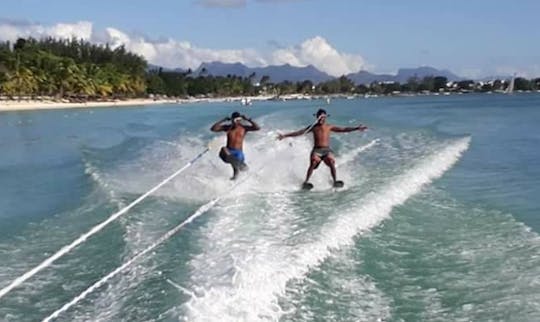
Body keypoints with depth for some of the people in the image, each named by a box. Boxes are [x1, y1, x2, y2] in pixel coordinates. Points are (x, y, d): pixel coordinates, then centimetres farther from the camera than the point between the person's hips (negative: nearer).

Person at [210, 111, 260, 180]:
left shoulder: (244, 128, 4)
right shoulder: (227, 127, 4)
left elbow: (258, 128, -7)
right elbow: (213, 129, -4)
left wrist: (248, 119, -11)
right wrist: (223, 120, -9)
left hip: (238, 152, 1)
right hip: (228, 151, -1)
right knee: (223, 153, -37)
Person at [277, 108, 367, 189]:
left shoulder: (329, 127, 12)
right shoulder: (313, 127, 12)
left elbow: (343, 129, 7)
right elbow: (299, 132, 9)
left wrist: (356, 128, -3)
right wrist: (285, 135, 3)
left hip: (327, 150, 1)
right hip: (316, 150, 0)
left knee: (331, 162, -27)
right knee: (313, 163, -27)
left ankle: (335, 181, -17)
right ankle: (306, 181, -23)